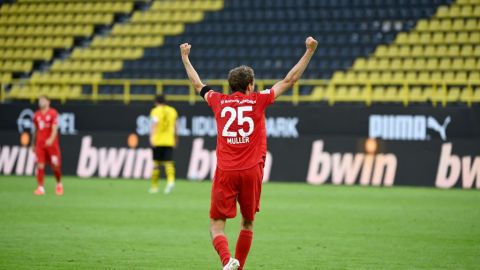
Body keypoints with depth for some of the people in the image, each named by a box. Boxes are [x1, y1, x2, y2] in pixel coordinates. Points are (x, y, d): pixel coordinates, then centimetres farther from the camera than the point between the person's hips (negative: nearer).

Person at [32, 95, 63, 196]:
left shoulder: (53, 113, -3)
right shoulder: (36, 115, 10)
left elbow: (55, 128, -12)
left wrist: (51, 139, -28)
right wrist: (33, 143, 19)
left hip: (51, 143, -3)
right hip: (40, 144, 3)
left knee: (55, 165, -2)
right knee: (40, 165, -5)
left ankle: (59, 184, 21)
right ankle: (40, 187, -2)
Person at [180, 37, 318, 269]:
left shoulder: (219, 101, 7)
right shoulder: (258, 100, 3)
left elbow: (198, 84, 26)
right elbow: (290, 80, 9)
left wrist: (185, 57, 41)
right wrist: (309, 51, 17)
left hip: (225, 172, 0)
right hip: (252, 171, 0)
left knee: (216, 225, 1)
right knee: (247, 223, 17)